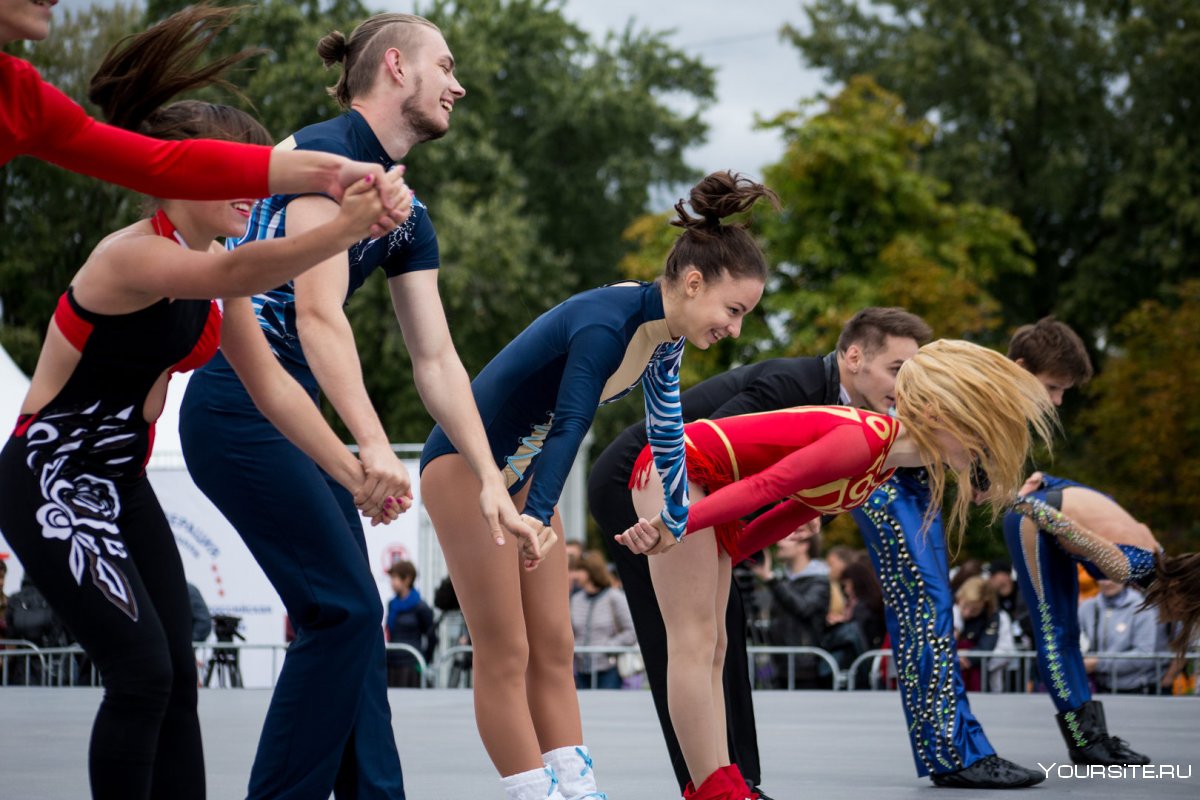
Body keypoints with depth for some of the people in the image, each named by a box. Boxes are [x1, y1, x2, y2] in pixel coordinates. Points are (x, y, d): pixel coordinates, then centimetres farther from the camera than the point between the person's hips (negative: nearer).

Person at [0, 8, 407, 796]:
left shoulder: (212, 265, 4)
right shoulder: (131, 257, -24)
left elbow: (272, 382, 3)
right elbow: (237, 272, -44)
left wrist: (351, 472, -7)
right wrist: (340, 232, -57)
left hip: (123, 487, 9)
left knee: (175, 679, 3)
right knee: (142, 673, -15)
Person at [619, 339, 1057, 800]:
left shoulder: (885, 462, 7)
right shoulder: (862, 439, -23)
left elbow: (790, 514, 10)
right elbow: (764, 486, -30)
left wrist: (705, 563, 7)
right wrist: (676, 527, -38)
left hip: (703, 483, 10)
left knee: (711, 648, 6)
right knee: (694, 642, -11)